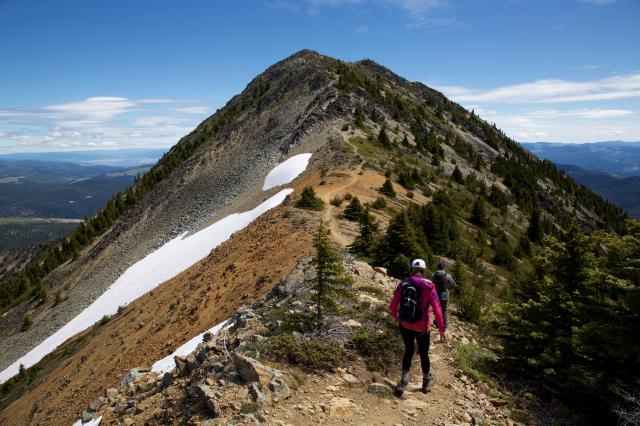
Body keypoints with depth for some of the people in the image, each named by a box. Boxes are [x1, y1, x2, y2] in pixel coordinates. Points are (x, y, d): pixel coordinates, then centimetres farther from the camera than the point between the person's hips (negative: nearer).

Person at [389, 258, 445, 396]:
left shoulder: (402, 284, -6)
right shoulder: (428, 286, -12)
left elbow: (392, 306, -3)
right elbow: (437, 310, -14)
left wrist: (397, 317, 17)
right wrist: (441, 330, -4)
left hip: (405, 326, 2)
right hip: (422, 328, -2)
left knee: (409, 351, 24)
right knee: (423, 355, 19)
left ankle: (403, 382, 18)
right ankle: (426, 382, 41)